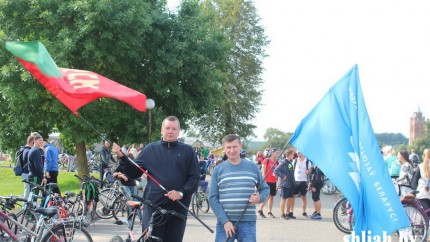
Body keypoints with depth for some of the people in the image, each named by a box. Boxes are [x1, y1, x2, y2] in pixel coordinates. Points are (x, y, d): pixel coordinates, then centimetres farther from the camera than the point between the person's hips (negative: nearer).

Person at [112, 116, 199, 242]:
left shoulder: (187, 151, 7)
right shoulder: (150, 149, 10)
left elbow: (194, 178, 2)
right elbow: (133, 173, 12)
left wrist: (181, 193, -12)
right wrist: (122, 157, -2)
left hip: (178, 207, 0)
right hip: (153, 206, 0)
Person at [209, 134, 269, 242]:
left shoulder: (252, 167, 6)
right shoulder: (218, 170, 2)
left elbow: (265, 188, 15)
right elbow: (213, 198, 0)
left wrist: (259, 197, -9)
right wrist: (225, 221, -11)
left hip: (248, 222, 1)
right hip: (224, 222, -1)